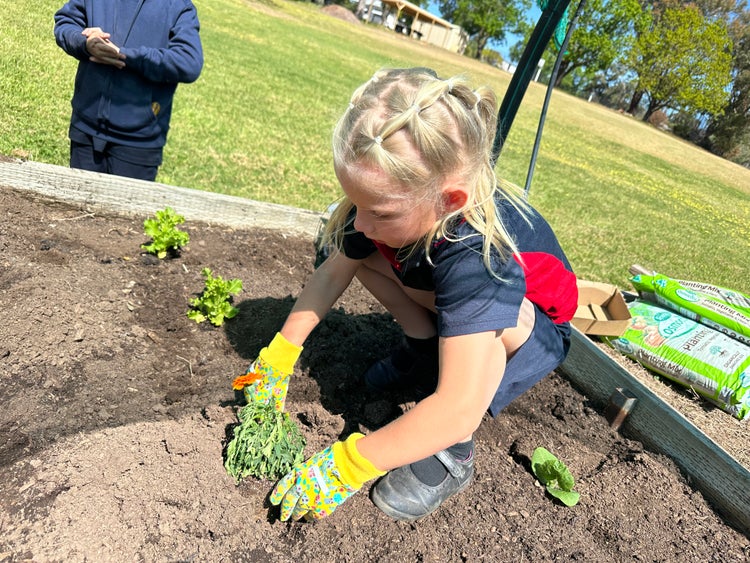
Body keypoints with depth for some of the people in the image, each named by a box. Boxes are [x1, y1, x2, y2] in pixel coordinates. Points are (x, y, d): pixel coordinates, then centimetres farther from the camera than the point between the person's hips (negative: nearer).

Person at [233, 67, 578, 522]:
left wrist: (347, 466, -38)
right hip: (445, 311, 5)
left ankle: (454, 456, -16)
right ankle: (425, 353, 7)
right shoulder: (391, 202, -23)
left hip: (533, 334, -5)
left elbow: (458, 411, -46)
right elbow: (332, 274, -9)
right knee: (359, 254, -11)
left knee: (478, 306, -39)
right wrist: (280, 355, -13)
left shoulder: (479, 257, -44)